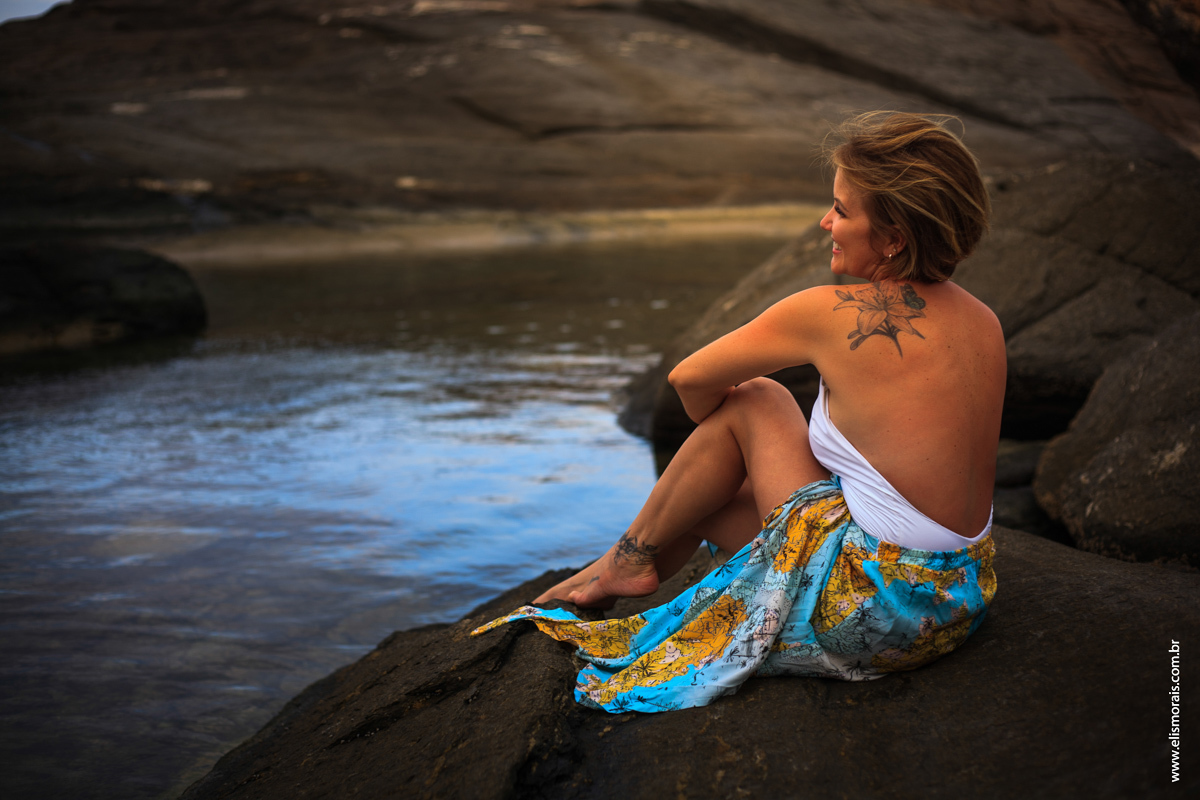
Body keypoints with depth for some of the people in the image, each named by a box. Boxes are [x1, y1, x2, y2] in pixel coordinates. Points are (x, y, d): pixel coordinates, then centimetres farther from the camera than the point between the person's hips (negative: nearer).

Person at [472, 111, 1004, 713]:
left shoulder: (832, 314, -17)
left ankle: (631, 556, 21)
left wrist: (723, 436, 19)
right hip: (963, 597, 7)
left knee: (752, 399, 6)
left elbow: (689, 380, -3)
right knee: (710, 498, 19)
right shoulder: (983, 322, 2)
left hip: (876, 611, -7)